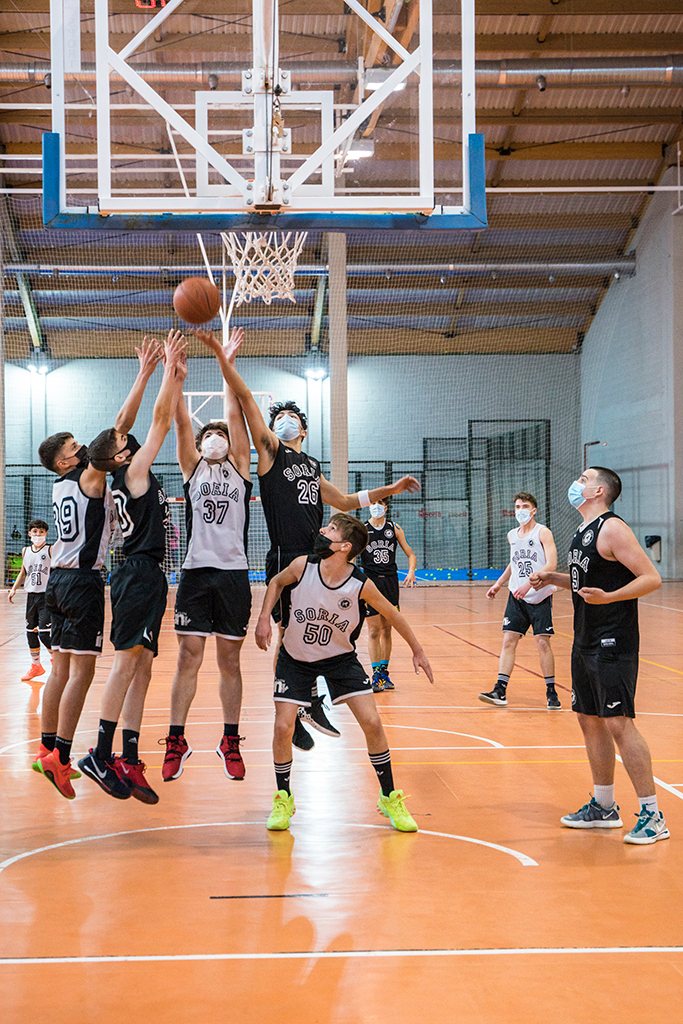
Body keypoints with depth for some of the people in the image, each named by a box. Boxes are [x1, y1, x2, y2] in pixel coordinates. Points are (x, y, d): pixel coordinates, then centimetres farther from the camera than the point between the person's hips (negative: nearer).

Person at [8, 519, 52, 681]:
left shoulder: (51, 550, -5)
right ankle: (35, 665, 26)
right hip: (31, 595, 6)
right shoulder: (25, 551, 11)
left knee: (44, 633, -13)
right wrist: (14, 588, 16)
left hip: (46, 596, -6)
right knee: (31, 631, 11)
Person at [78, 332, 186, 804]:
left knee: (141, 666, 5)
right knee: (128, 660, -14)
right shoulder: (134, 471, -5)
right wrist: (169, 369, -4)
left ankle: (129, 762, 4)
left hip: (147, 575, 10)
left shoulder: (134, 474, 17)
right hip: (139, 574, -10)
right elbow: (161, 420, -8)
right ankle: (101, 755, -17)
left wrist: (178, 379, 21)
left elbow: (164, 420, 24)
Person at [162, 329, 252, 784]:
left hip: (234, 573, 0)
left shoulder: (240, 468, 10)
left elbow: (236, 416, 2)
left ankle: (231, 741, 16)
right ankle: (177, 742, 7)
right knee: (189, 658, 0)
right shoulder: (193, 468, 11)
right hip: (196, 572, 0)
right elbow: (180, 420, 1)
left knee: (229, 660, 7)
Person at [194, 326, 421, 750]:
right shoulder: (270, 451, 7)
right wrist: (223, 358, -13)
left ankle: (312, 704, 23)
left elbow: (344, 501, 34)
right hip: (286, 557, -6)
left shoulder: (312, 466, 23)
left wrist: (389, 489, 29)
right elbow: (246, 399, -4)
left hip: (318, 557, 6)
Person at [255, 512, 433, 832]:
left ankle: (390, 798, 12)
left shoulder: (361, 586, -22)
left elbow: (391, 614, -4)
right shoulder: (302, 566, -22)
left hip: (340, 658, 0)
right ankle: (283, 799, 14)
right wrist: (264, 618, -12)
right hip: (296, 659, 0)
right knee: (283, 726, -10)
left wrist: (417, 650, 5)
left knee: (372, 722, -7)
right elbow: (277, 583, 1)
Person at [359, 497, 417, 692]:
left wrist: (411, 571, -10)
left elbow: (410, 554, 8)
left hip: (390, 581, 2)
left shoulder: (395, 529, 5)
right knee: (374, 630, -6)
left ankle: (384, 672, 17)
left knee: (386, 630, 8)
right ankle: (376, 674, -3)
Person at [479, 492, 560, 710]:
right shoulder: (512, 535, 11)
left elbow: (551, 565, -19)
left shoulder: (542, 533, -8)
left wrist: (529, 583, -29)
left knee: (542, 642, -5)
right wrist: (498, 584, 25)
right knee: (508, 641, -1)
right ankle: (500, 691, -1)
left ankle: (551, 692, 6)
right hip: (516, 596, 5)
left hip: (540, 596, -5)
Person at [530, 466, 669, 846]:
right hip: (586, 643, 10)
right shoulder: (584, 532, 14)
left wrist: (608, 597, -31)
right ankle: (604, 807, 25)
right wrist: (553, 578, 16)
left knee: (619, 723, -10)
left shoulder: (612, 529, -14)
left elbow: (651, 578, -19)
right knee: (590, 720, 14)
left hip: (613, 644, -10)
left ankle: (653, 815, -4)